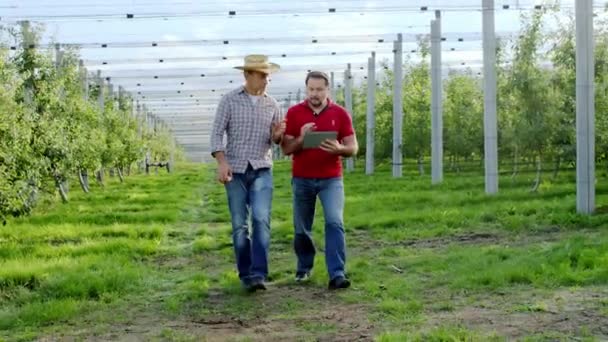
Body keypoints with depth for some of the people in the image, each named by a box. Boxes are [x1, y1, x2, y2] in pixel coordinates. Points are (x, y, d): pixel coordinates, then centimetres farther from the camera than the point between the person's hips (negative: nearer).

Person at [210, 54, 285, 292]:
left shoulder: (272, 104, 7)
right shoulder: (229, 100, 0)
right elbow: (217, 133, -3)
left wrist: (277, 135, -9)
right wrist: (222, 162, -17)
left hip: (262, 170, 1)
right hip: (235, 171, -1)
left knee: (261, 219, -15)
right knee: (239, 226, 2)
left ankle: (258, 274, -16)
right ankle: (245, 274, 14)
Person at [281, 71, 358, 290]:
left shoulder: (340, 113, -1)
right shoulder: (294, 113, -1)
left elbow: (353, 148, 0)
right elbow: (285, 149, -1)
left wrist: (338, 148, -21)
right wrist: (301, 139, -21)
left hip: (331, 179, -1)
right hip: (302, 179, 1)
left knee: (335, 223, -14)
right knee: (302, 228, 11)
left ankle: (337, 275, -14)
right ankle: (304, 267, 33)